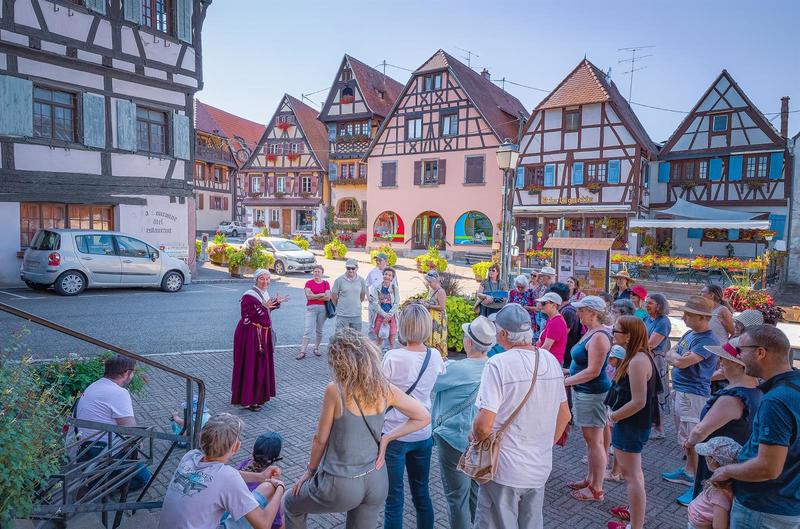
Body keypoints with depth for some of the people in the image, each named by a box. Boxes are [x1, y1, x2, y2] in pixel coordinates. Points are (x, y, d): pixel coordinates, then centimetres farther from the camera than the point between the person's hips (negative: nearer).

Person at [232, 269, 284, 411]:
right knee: (250, 366, -2)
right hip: (250, 335, -9)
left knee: (262, 364, 16)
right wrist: (262, 307, -27)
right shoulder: (249, 296, -17)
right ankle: (247, 400, 8)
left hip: (263, 334, 9)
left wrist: (276, 303, 10)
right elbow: (246, 317, -23)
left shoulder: (266, 294, 8)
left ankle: (258, 396, 31)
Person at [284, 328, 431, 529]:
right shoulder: (385, 388, -9)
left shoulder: (335, 390, -21)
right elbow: (424, 417, -1)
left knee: (291, 504, 25)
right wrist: (386, 438, 0)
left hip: (341, 484, -4)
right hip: (376, 480, 4)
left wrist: (310, 470, 7)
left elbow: (320, 439, -10)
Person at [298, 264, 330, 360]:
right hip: (311, 308, -2)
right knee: (307, 330, -7)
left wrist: (314, 296, -12)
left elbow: (328, 297, -6)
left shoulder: (326, 283, 5)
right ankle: (302, 351, -7)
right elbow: (308, 296, -11)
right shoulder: (309, 283, 2)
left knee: (319, 330, 11)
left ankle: (316, 348, 24)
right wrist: (321, 294, -12)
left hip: (323, 308, 2)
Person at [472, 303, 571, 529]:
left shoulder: (499, 364, -22)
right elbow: (564, 415, 9)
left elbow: (484, 425, -24)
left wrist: (475, 437, -3)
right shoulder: (551, 361, -2)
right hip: (540, 468, 6)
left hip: (504, 470, -6)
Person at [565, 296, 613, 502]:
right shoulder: (590, 332, 10)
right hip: (584, 392, 10)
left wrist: (565, 381, -20)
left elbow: (593, 371, -24)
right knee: (590, 439, 19)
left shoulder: (599, 336, -20)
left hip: (593, 393, -10)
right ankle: (591, 479, 32)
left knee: (594, 441, 0)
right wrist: (568, 373, 13)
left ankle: (597, 490, 11)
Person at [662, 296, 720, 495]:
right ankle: (688, 471, 33)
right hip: (679, 390, 10)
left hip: (693, 394, -10)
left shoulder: (708, 341, -20)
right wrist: (678, 357, -6)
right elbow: (669, 355, 15)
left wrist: (674, 356, -5)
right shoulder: (689, 333, 10)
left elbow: (681, 362, -24)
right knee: (685, 437, 19)